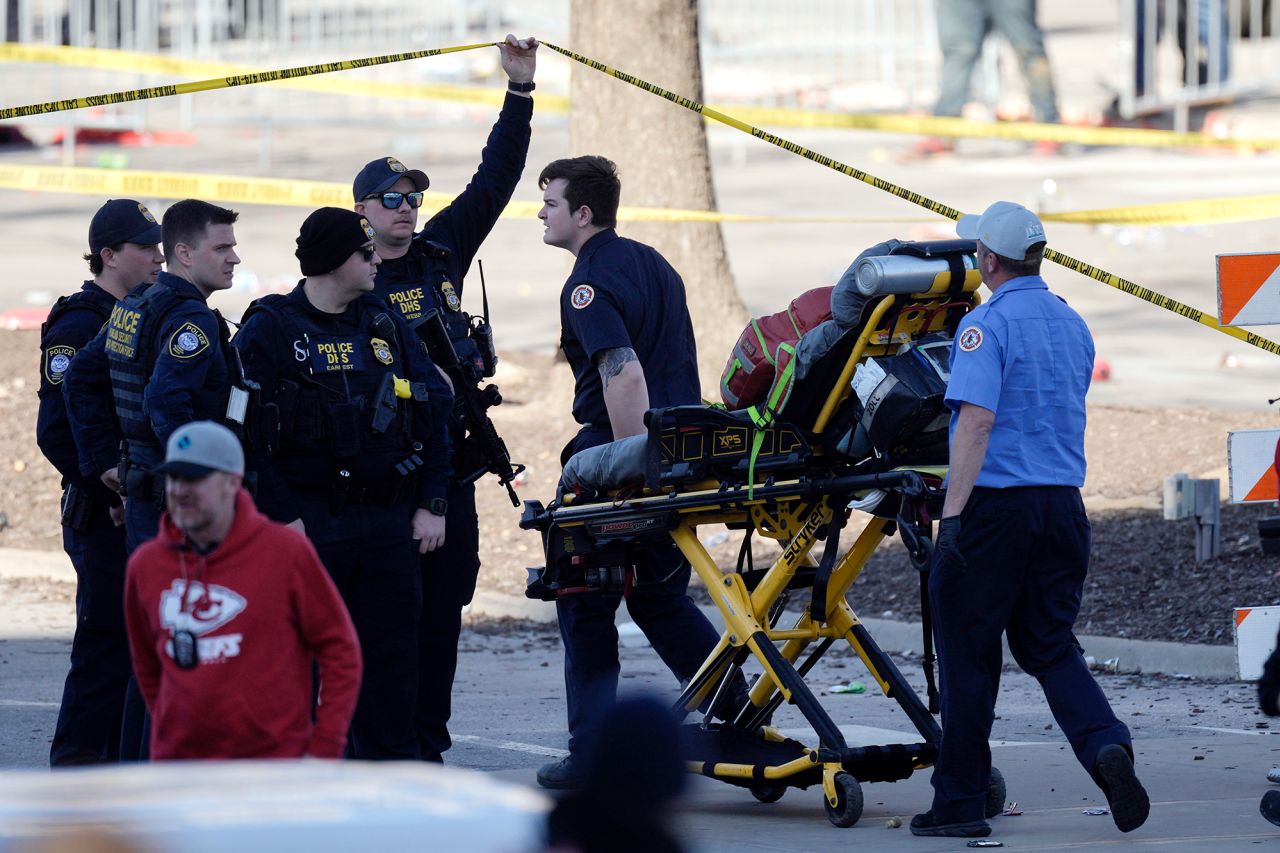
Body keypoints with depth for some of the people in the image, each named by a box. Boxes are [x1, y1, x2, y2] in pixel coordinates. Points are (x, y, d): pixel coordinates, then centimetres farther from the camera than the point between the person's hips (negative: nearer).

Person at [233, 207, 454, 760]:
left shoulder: (384, 326, 12)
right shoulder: (270, 329, -3)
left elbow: (434, 413, 12)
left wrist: (430, 504, 4)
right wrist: (280, 517, -15)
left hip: (390, 521, 5)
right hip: (309, 519, -4)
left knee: (392, 650, 5)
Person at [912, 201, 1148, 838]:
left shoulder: (987, 324, -11)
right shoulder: (1073, 326, 12)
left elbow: (977, 420, -21)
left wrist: (952, 515, -24)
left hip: (996, 502, -6)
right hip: (1063, 502, 6)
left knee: (967, 653, 3)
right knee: (1049, 646, 13)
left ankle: (960, 802, 8)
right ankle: (1105, 745, -13)